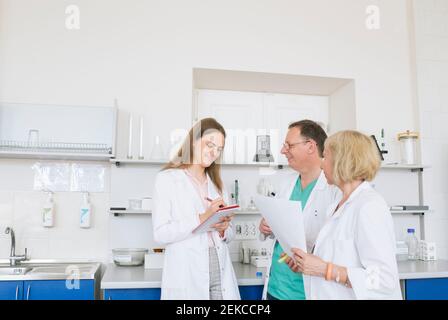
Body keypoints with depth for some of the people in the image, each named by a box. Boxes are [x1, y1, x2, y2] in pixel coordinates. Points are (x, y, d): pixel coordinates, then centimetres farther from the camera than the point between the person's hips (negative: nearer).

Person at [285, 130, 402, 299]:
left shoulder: (370, 207, -21)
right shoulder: (339, 206, 6)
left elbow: (384, 280, -25)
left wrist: (325, 269, -24)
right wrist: (306, 265, -1)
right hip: (331, 294, 8)